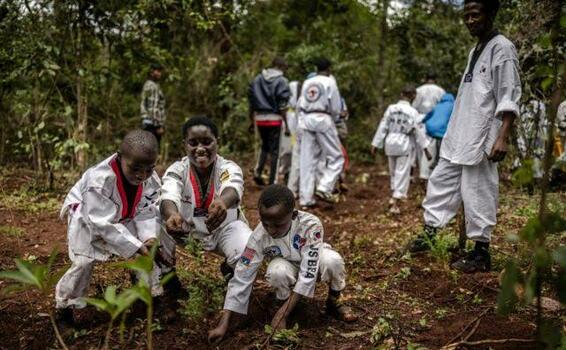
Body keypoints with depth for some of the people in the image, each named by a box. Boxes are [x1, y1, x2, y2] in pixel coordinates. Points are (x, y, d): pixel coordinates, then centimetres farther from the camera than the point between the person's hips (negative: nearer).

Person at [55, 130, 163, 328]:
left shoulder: (151, 179, -24)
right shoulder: (99, 180, -42)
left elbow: (147, 212, -14)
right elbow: (104, 224, -37)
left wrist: (150, 236, -33)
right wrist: (134, 246, -39)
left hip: (124, 219, 5)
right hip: (88, 219, -5)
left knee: (148, 251, -2)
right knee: (83, 262, -12)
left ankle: (152, 294, 17)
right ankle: (65, 306, 11)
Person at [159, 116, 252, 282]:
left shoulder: (229, 168, -22)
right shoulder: (176, 170, -18)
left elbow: (232, 189, -46)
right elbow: (169, 196, -40)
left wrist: (222, 202, -72)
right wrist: (172, 215, -66)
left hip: (225, 228, 0)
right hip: (188, 228, 1)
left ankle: (230, 270, 9)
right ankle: (166, 272, 3)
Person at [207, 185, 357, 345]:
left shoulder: (310, 225, -36)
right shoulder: (259, 236, -28)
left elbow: (308, 273, -36)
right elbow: (241, 278, -26)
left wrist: (282, 314, -38)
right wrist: (223, 325, -32)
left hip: (312, 261, -1)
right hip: (289, 266, 1)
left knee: (332, 260, -36)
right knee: (277, 271, -36)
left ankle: (333, 301, -5)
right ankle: (287, 302, -3)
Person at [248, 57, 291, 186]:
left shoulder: (257, 79, 9)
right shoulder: (281, 81, -7)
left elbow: (251, 102, 11)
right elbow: (282, 106, -12)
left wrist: (252, 120, 18)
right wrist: (286, 125, -8)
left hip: (260, 118, 5)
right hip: (274, 118, -5)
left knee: (265, 145, 24)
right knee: (274, 150, 4)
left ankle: (257, 172, 8)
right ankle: (272, 181, 7)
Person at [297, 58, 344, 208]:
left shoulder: (307, 82, 12)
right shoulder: (329, 81, -2)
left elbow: (300, 104, 10)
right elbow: (336, 108, -4)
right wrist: (332, 118, 14)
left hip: (305, 119, 5)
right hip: (323, 119, -5)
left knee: (307, 160, 7)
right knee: (336, 157, 4)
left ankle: (305, 198, 8)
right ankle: (324, 188, -11)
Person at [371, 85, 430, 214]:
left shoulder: (391, 108, 0)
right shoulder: (412, 112, -10)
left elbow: (383, 127, 1)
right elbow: (417, 131, -9)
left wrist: (375, 144, 6)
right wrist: (425, 149, -1)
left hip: (391, 142, 4)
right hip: (405, 144, -4)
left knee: (394, 172, 20)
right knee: (402, 173, 2)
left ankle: (394, 197, 29)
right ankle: (394, 204, -2)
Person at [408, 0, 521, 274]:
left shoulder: (502, 49, -10)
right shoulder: (476, 50, 16)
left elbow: (509, 99, -15)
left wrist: (502, 138, -23)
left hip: (481, 139, -9)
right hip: (458, 137, 9)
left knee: (477, 194, -2)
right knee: (441, 183, 13)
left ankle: (481, 253, 9)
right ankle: (428, 234, 25)